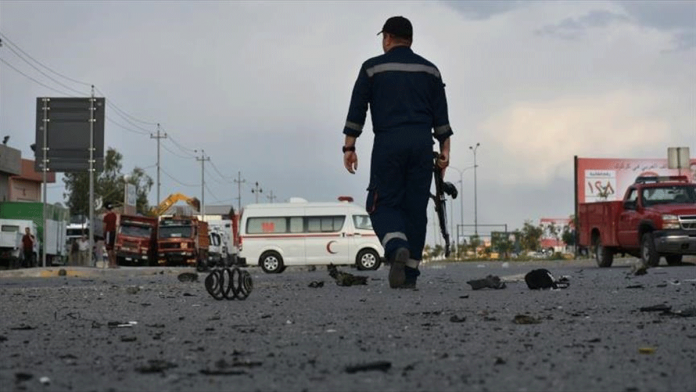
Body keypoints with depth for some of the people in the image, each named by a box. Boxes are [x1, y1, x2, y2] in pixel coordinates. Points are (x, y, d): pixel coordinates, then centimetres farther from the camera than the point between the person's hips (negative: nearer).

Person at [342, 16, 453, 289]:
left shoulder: (373, 68, 5)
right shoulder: (429, 70, 13)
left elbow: (356, 110, 1)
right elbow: (441, 115, 10)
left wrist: (349, 147, 3)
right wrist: (445, 150, 11)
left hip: (388, 143, -3)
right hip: (422, 143, 3)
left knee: (383, 204, 3)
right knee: (415, 207, 7)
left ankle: (397, 248, -26)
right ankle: (409, 273, 6)